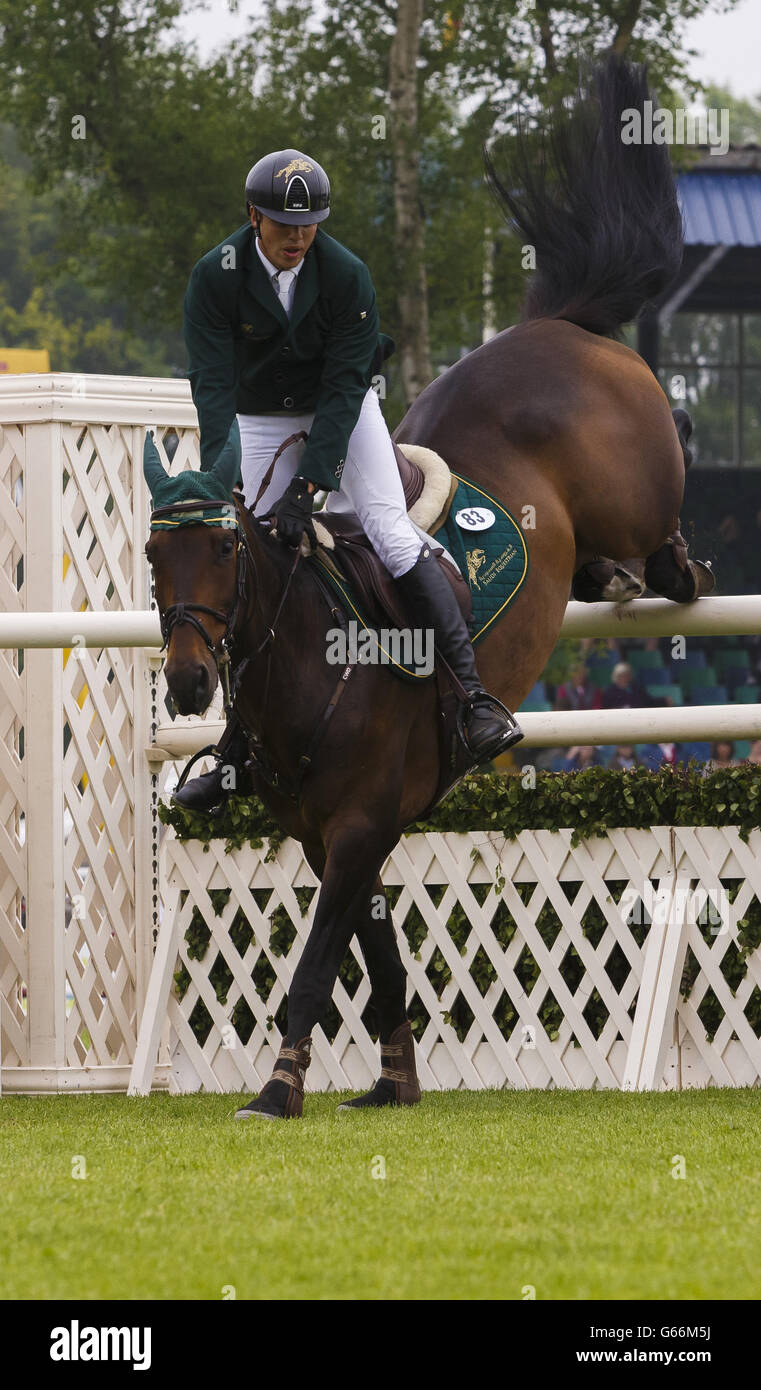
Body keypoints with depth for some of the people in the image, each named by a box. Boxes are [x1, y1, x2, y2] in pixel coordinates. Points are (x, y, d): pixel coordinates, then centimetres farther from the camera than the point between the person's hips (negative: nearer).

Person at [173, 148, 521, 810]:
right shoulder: (216, 277, -19)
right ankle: (236, 749, 6)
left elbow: (344, 385, -23)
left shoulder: (347, 275, -21)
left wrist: (308, 483, -31)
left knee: (394, 535, -19)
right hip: (263, 422, 1)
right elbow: (213, 384, -22)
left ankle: (475, 694, -20)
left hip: (342, 409, -1)